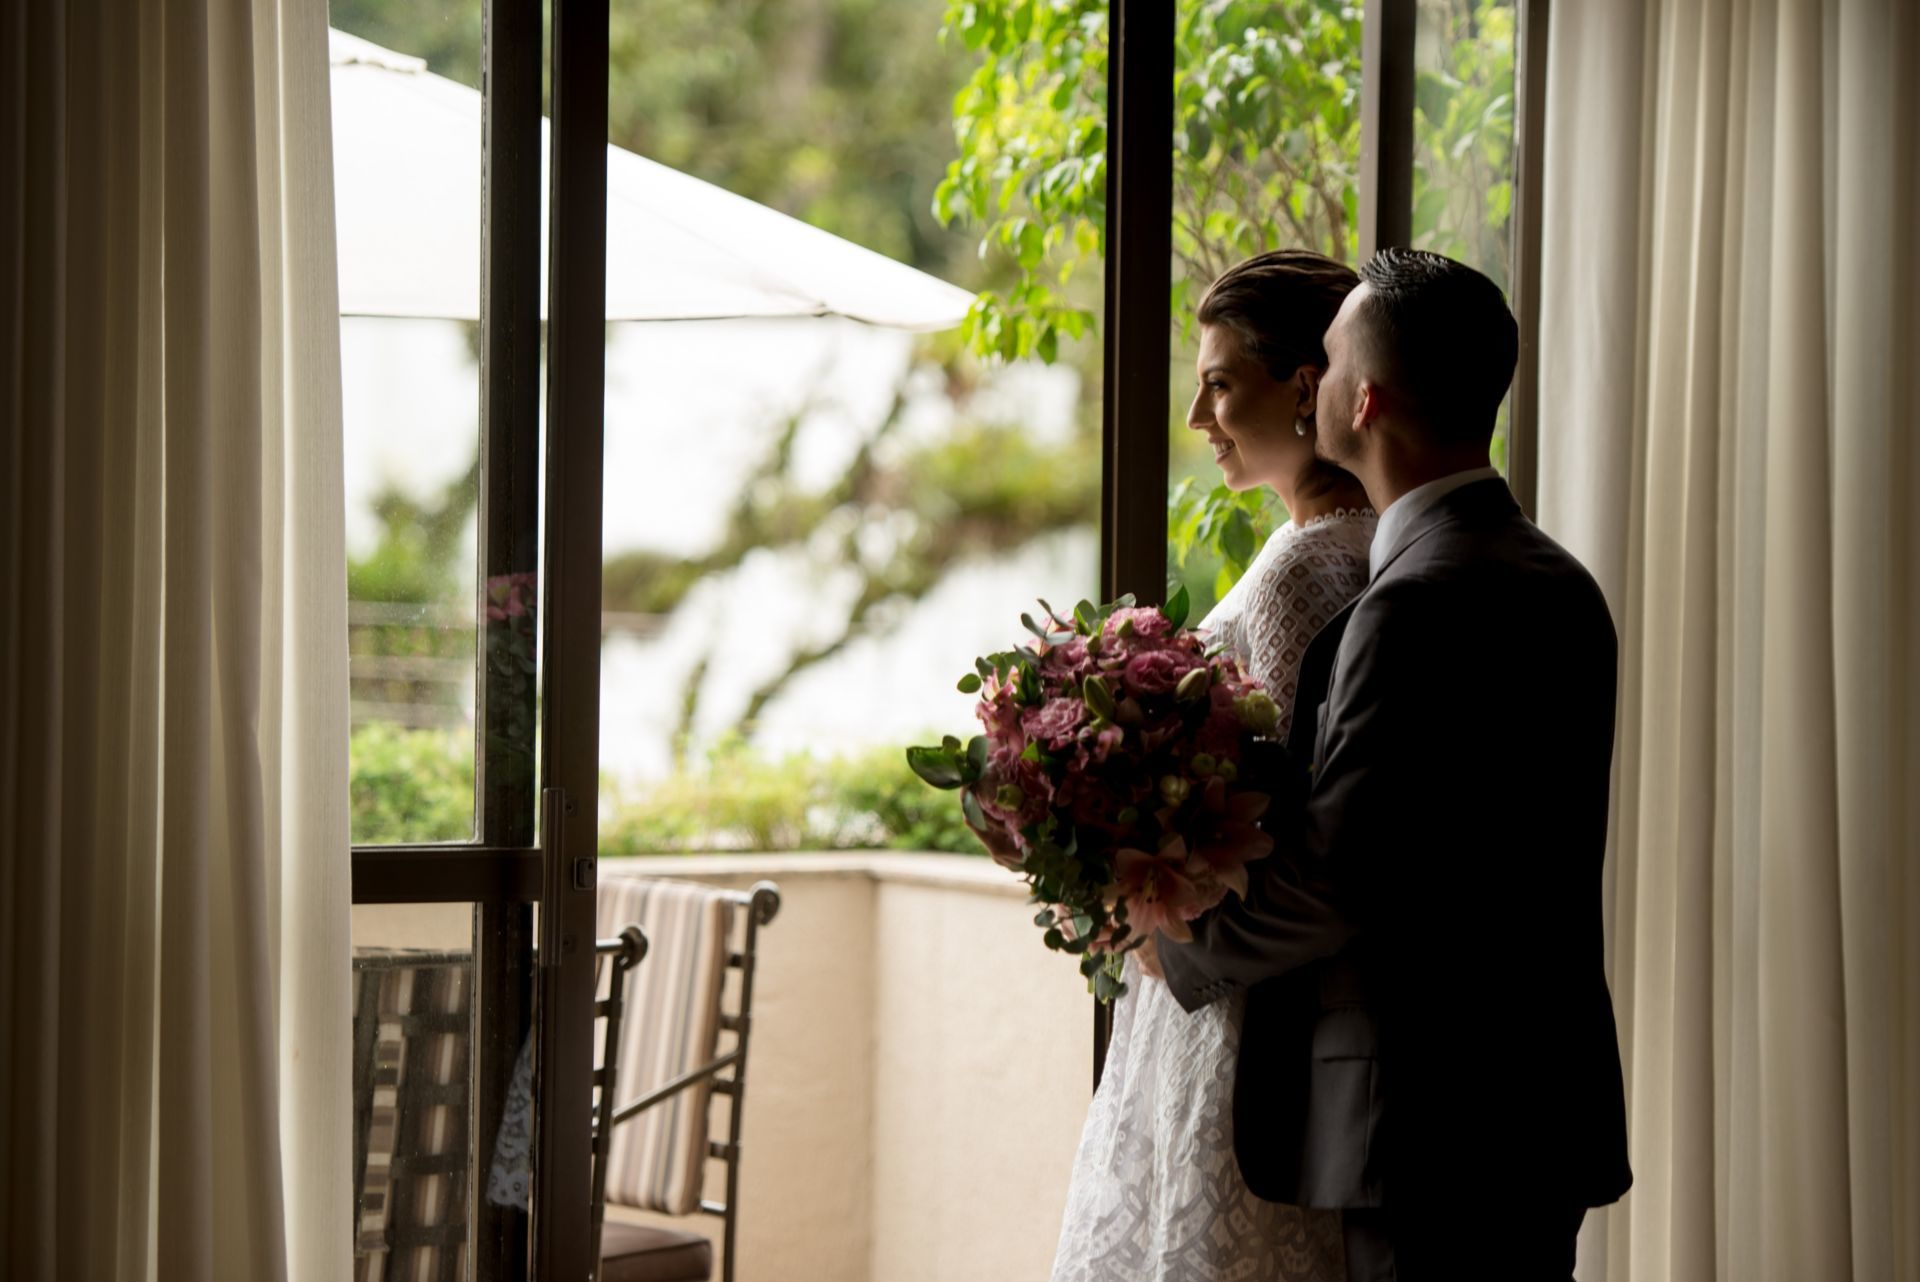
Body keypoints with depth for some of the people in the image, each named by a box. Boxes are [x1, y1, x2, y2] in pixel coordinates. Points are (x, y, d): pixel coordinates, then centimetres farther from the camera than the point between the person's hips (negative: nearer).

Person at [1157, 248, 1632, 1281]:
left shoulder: (1417, 605, -18)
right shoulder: (1560, 583, 12)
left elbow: (1331, 875, -20)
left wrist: (1182, 948, -3)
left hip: (1432, 1123, -9)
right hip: (1549, 1105, 9)